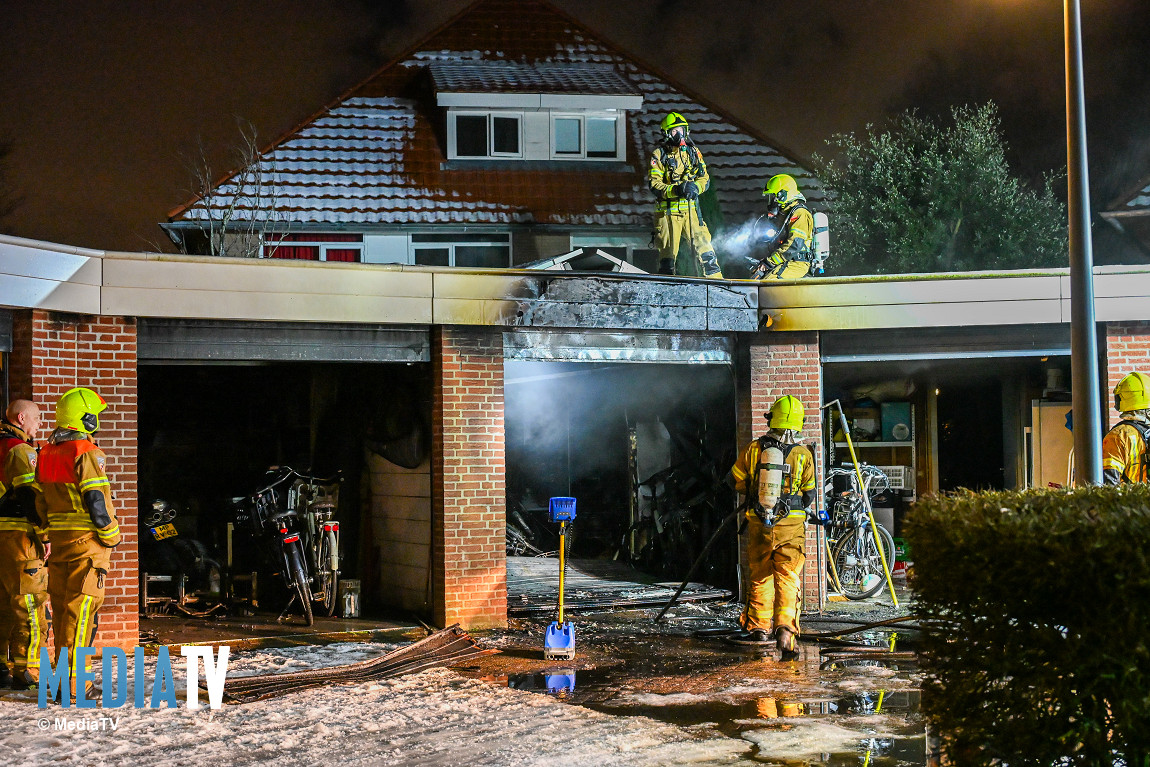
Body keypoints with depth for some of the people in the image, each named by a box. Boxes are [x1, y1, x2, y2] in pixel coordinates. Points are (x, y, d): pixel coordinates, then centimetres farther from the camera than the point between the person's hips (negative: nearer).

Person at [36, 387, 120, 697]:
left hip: (57, 537, 8)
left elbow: (39, 497, 14)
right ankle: (73, 682, -10)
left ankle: (63, 673, 21)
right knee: (81, 608, -7)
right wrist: (111, 535, -6)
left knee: (62, 607, 14)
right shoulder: (86, 452, -12)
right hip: (87, 539, -8)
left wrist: (45, 534, 20)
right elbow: (97, 500, -16)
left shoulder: (45, 453, 12)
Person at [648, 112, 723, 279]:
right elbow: (654, 185, -8)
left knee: (704, 246, -3)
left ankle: (716, 280, 1)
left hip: (690, 208, 3)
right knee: (668, 252, 2)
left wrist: (695, 187, -13)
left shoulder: (693, 151, 12)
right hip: (667, 210, -3)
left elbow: (705, 178, 10)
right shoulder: (659, 155, 0)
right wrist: (675, 190, -24)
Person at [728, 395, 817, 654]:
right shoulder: (803, 454, -5)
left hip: (759, 523, 1)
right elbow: (809, 494, 4)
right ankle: (785, 627, -14)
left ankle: (758, 627, 21)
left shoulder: (754, 448, -3)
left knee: (760, 575, 14)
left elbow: (737, 480, 9)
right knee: (788, 577, 0)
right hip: (791, 525, -1)